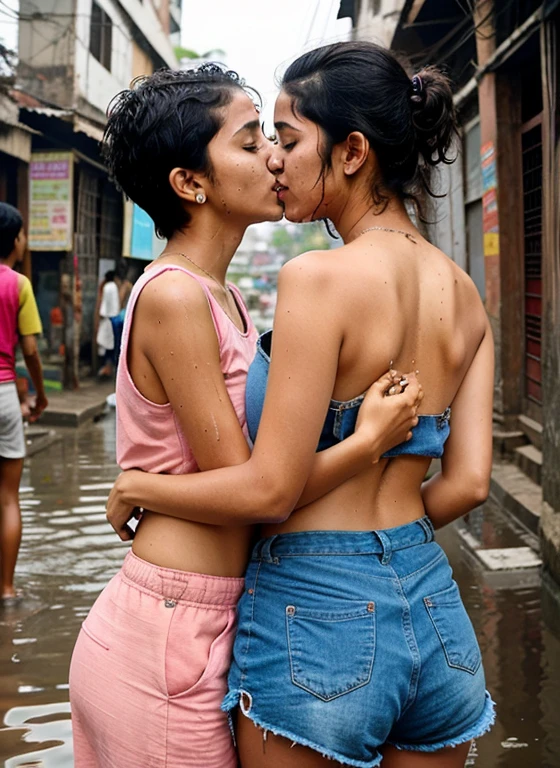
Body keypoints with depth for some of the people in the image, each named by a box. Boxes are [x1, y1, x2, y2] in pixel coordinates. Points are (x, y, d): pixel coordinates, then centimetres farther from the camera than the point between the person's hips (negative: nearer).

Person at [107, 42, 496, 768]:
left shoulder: (319, 278, -17)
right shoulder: (462, 292, 3)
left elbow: (270, 489, -18)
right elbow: (468, 481, 2)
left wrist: (135, 487, -3)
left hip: (317, 612, -6)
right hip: (435, 609, 6)